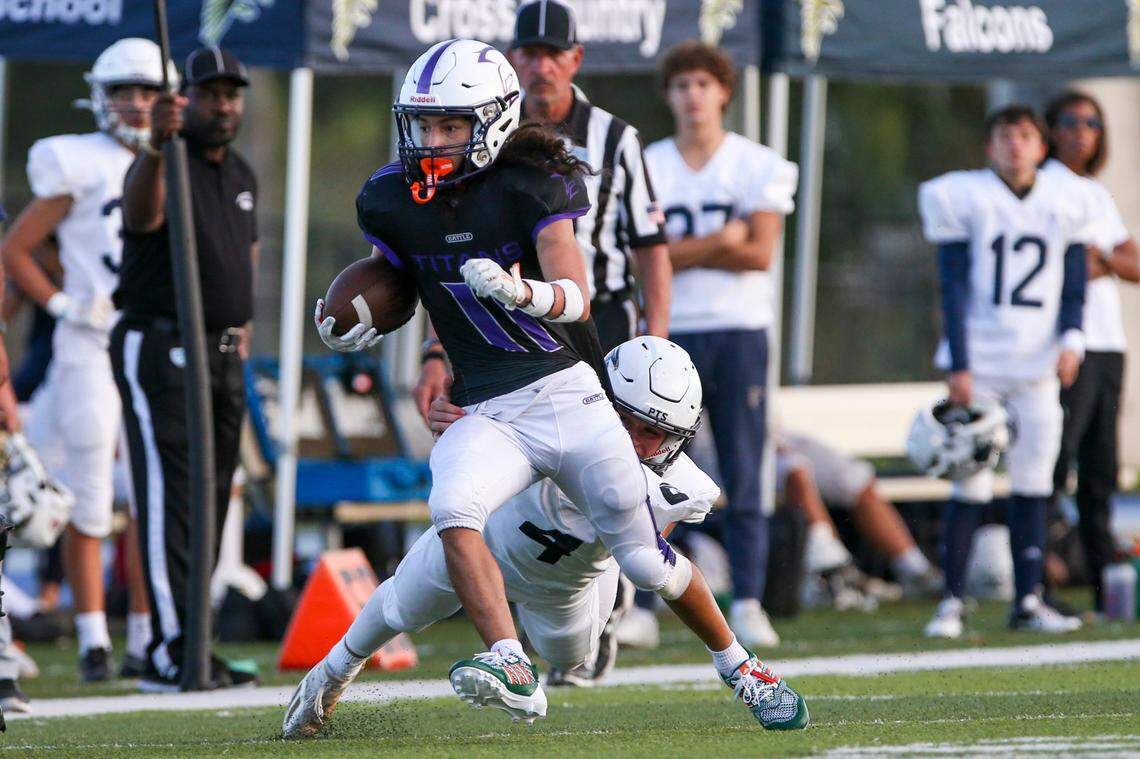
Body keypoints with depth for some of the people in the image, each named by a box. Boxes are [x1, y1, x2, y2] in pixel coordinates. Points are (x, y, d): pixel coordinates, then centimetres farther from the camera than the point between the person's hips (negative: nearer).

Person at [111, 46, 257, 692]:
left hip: (225, 357, 8)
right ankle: (171, 651, -18)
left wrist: (242, 324, 16)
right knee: (170, 498, -13)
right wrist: (156, 147, -57)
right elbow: (141, 212, -37)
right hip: (161, 348, -8)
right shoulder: (166, 166, -13)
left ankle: (184, 645, 15)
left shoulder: (241, 175, 14)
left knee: (210, 503, 10)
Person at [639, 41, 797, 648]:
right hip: (669, 334, 0)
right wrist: (720, 242, -10)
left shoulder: (758, 166, 5)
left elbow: (760, 254, -6)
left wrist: (681, 249, -6)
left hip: (739, 331, 0)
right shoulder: (647, 167, 6)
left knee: (744, 478, -1)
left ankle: (747, 603, 2)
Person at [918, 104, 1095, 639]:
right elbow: (955, 289, -3)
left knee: (1033, 484, 4)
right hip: (980, 363, -3)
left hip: (1039, 364, 3)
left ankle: (1027, 601, 10)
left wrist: (1071, 340, -5)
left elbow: (1074, 284, 12)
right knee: (972, 486, -6)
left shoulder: (1064, 201, 8)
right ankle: (951, 601, 0)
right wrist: (958, 365, -9)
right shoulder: (964, 199, -2)